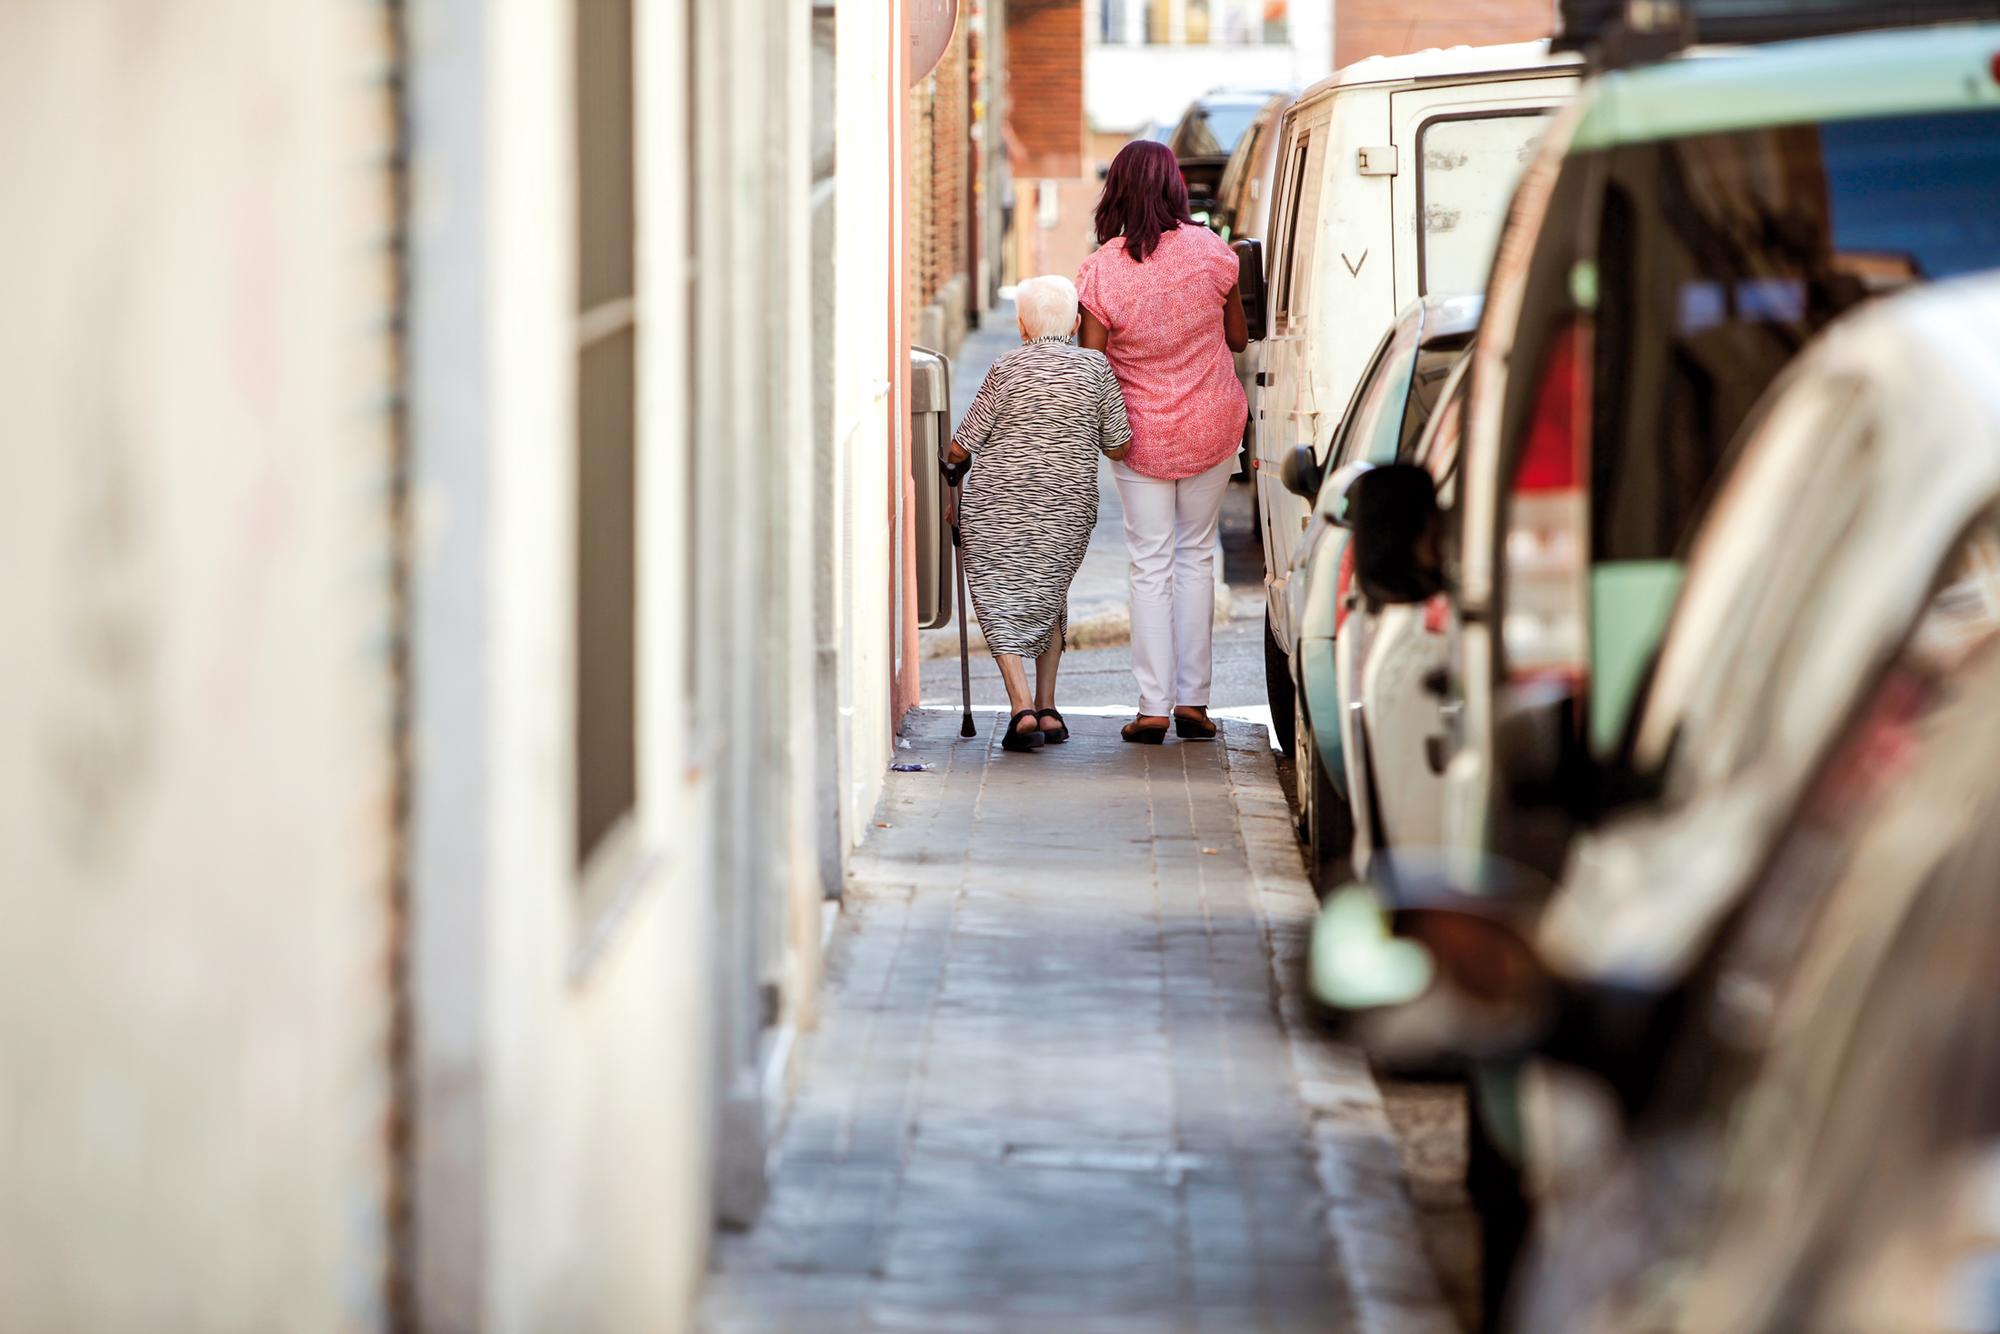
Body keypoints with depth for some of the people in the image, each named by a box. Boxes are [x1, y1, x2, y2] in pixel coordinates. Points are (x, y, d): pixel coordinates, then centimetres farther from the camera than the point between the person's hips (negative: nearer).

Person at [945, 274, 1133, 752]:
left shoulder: (1007, 369, -7)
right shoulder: (1095, 368, -1)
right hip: (1068, 508, 3)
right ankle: (1047, 709, 18)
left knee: (1002, 602, 3)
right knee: (1049, 598, 22)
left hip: (997, 506, -3)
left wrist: (950, 462, 19)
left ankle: (1022, 706, -15)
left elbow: (962, 447, -3)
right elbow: (1119, 447, 1)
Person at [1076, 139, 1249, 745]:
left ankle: (1154, 706, 2)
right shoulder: (1211, 251, -11)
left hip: (1142, 433, -2)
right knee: (1196, 557, 13)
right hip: (1211, 426, 2)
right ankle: (1192, 699, 12)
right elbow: (1238, 338, 3)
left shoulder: (1101, 270, -17)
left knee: (1151, 565, 6)